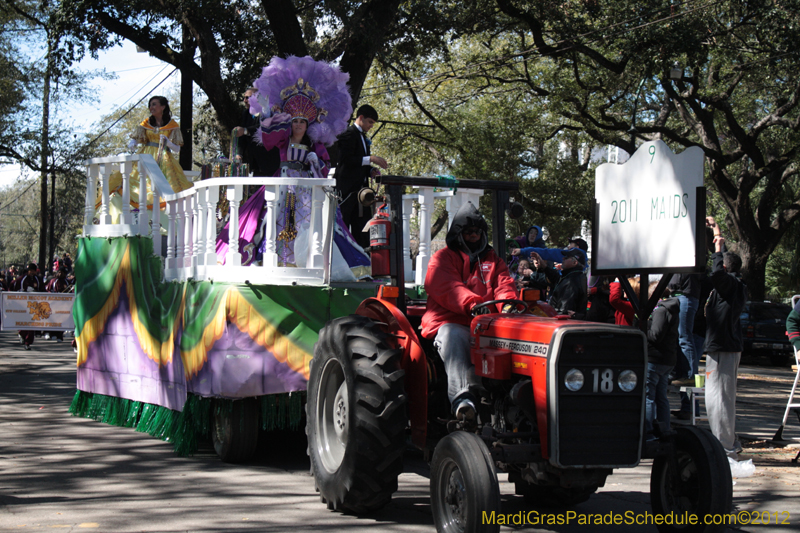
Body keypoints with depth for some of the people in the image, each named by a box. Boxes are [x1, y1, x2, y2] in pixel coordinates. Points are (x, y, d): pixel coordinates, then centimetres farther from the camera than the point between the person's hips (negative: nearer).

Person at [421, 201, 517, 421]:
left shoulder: (493, 260, 30)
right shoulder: (442, 258, 16)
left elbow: (504, 285, 13)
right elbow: (447, 288, -5)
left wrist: (508, 301, -14)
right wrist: (472, 304, -25)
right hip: (450, 322, -3)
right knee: (454, 338, -40)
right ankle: (462, 397, -57)